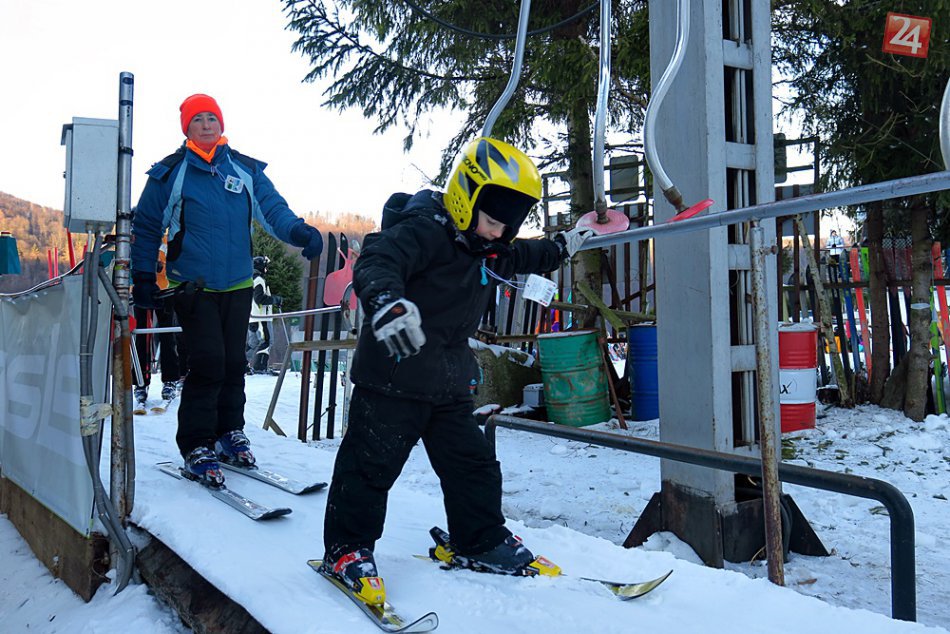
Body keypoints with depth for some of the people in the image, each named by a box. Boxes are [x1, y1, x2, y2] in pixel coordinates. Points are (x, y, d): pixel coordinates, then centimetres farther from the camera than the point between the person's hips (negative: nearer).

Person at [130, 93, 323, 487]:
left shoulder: (245, 170, 7)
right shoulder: (170, 173, 1)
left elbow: (273, 208, -3)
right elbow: (146, 227, 7)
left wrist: (299, 231, -24)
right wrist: (143, 276, 3)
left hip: (238, 285, 4)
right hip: (194, 287, -3)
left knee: (233, 363, 10)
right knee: (208, 364, -11)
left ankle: (229, 432, 28)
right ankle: (197, 447, 2)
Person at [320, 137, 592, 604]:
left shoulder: (488, 248, 11)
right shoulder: (422, 230, -18)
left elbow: (520, 258, 35)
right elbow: (375, 263, -34)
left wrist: (562, 247, 39)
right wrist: (387, 302, -54)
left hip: (450, 382, 9)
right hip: (393, 375, -8)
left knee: (472, 462, 13)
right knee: (371, 463, 2)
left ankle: (481, 540, 30)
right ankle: (346, 548, 17)